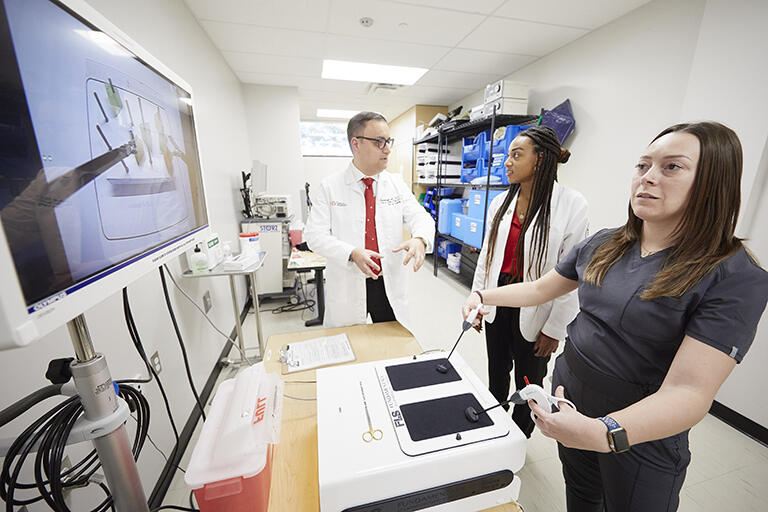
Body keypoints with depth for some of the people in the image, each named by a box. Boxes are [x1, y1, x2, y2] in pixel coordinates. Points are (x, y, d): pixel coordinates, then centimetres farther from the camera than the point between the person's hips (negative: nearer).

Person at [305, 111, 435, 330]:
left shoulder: (397, 183, 5)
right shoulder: (330, 186, -3)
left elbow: (420, 217, -1)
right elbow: (315, 234, -8)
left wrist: (420, 239, -25)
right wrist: (352, 253, -25)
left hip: (390, 286, 3)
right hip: (347, 288, -2)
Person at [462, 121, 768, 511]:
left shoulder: (736, 278, -21)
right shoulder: (602, 245, -5)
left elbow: (689, 392, -28)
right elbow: (540, 289, 5)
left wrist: (604, 432, -42)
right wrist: (482, 296, -2)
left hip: (641, 432, -4)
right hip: (569, 399, 5)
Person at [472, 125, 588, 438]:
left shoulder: (571, 204, -13)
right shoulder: (501, 202, 2)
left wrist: (555, 328, -11)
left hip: (534, 309, -4)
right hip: (497, 302, 5)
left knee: (528, 382, 16)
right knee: (496, 374, 21)